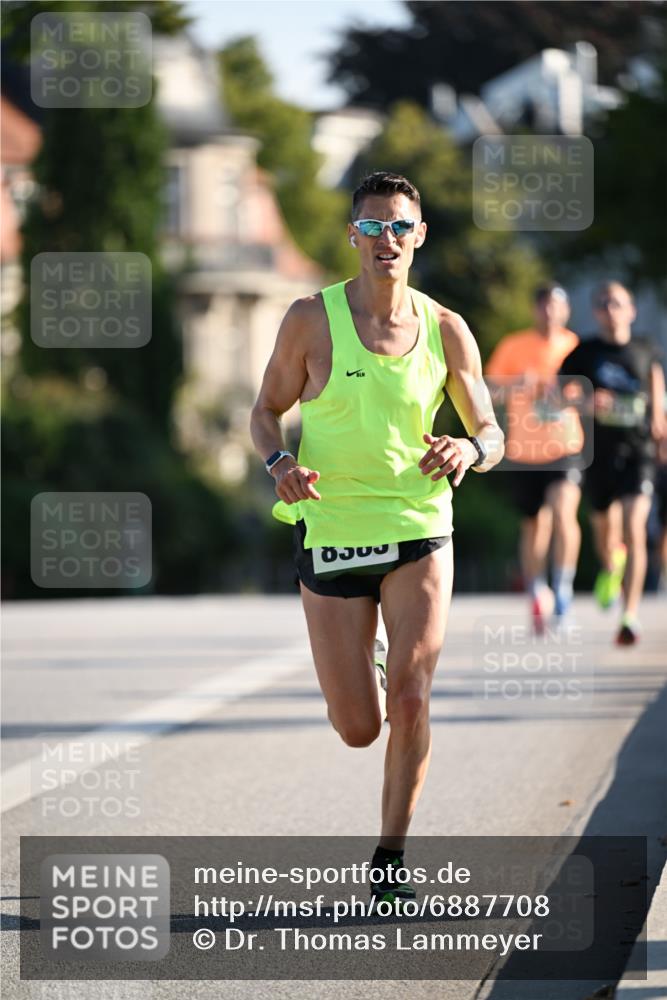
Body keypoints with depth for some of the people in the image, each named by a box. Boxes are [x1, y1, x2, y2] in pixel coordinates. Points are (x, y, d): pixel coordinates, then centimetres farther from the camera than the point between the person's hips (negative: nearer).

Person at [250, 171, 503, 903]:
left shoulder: (446, 330, 1)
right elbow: (267, 411, 5)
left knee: (410, 701, -17)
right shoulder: (312, 319, -4)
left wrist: (469, 450, -16)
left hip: (418, 532, 1)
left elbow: (491, 434, 9)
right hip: (331, 534, 0)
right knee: (358, 731, 2)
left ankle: (389, 862, 1)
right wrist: (280, 464, -17)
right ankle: (361, 659, 42)